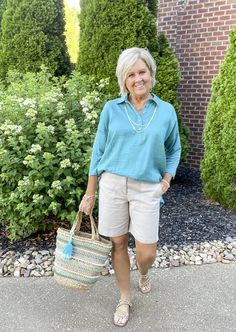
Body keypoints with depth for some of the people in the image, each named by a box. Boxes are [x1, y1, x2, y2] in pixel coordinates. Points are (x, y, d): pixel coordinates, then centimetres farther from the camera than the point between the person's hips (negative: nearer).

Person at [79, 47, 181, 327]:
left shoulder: (166, 111, 3)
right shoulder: (111, 108, 1)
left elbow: (174, 149, 15)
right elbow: (98, 151, 4)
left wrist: (167, 178, 0)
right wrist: (89, 194, 3)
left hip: (147, 189, 0)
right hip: (112, 184, 1)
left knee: (147, 252, 1)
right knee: (117, 243, 9)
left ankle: (143, 273, 40)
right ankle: (125, 299, 33)